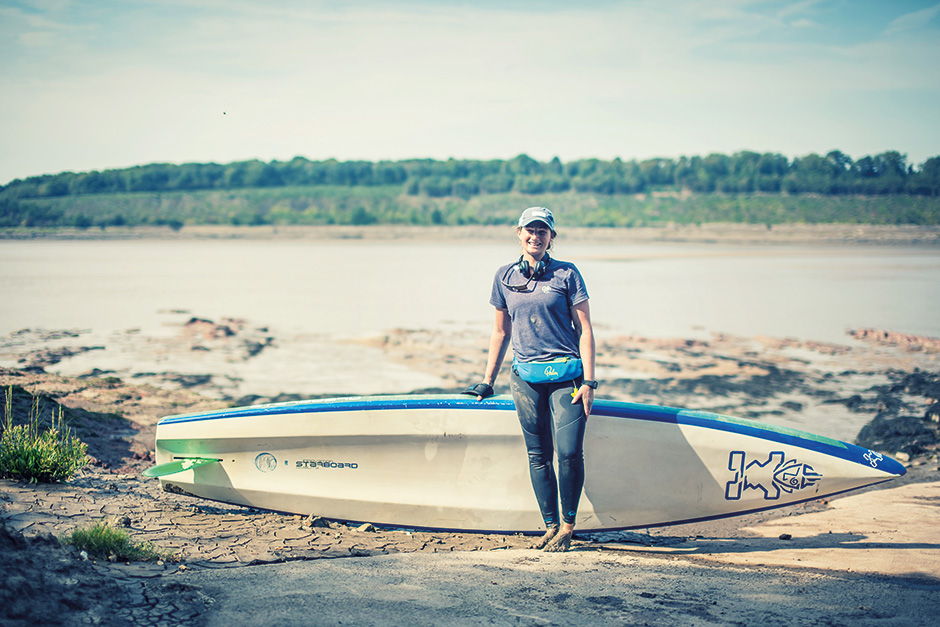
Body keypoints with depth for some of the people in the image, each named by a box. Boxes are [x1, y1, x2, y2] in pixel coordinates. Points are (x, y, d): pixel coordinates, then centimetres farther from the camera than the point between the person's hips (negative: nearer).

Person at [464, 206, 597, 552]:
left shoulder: (567, 274, 0)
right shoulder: (505, 277, 10)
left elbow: (585, 329, 0)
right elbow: (500, 332, 18)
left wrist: (588, 381, -7)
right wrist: (487, 381, 19)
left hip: (566, 374, -3)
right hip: (525, 377, 3)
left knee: (569, 452, -13)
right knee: (538, 455, 4)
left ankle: (568, 525, 3)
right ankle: (550, 525, 13)